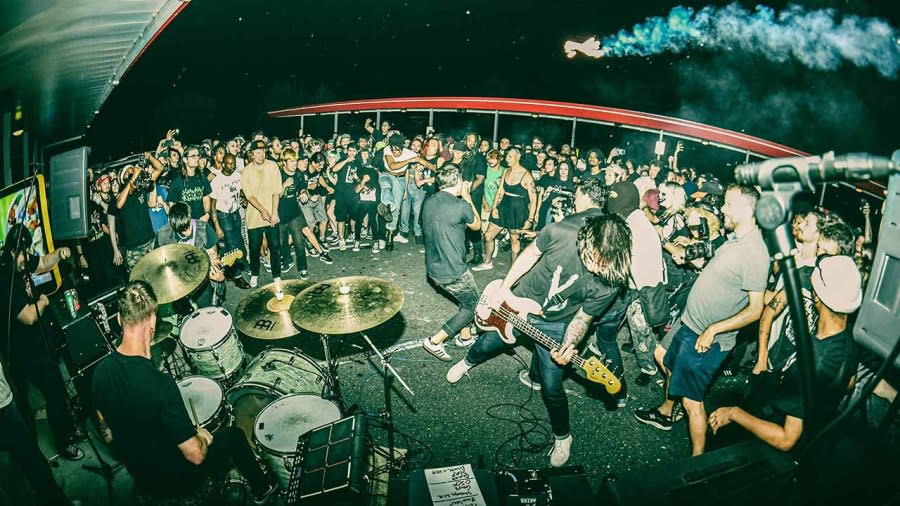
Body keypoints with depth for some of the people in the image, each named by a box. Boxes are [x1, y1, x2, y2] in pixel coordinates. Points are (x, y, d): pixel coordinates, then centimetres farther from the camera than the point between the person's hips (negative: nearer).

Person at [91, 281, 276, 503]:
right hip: (175, 481, -6)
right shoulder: (160, 384, -37)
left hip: (138, 476, 7)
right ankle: (261, 490, 37)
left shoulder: (101, 371, -15)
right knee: (233, 435, 14)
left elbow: (107, 428, 4)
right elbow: (195, 456, -29)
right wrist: (203, 437, -8)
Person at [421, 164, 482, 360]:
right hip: (453, 272, -8)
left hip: (433, 268, 8)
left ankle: (465, 336, 38)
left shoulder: (428, 202, -1)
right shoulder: (461, 206, -21)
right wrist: (467, 198, 7)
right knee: (473, 306, 13)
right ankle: (435, 341, 7)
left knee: (466, 299, 27)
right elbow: (477, 226, 0)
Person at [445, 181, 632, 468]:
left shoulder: (609, 283, -31)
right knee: (486, 344, 24)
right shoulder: (559, 232, -33)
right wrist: (503, 288, -5)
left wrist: (568, 347, -32)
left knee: (552, 388, 1)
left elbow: (582, 318, -15)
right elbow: (531, 254, -11)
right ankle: (468, 363, 62)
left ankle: (562, 437, 32)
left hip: (555, 325, -2)